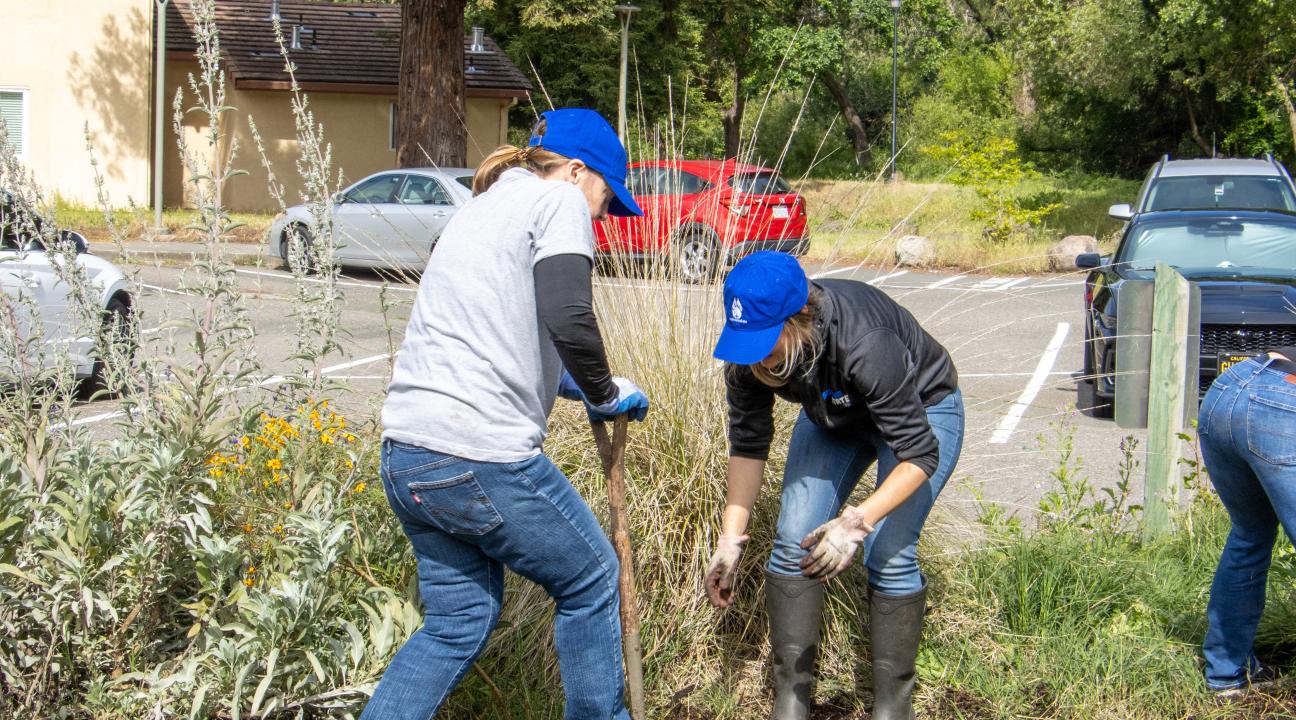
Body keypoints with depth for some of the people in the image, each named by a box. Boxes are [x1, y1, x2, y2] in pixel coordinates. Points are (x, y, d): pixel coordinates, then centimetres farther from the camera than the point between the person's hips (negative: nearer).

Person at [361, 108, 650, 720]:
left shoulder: (485, 206, 25)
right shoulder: (559, 200, -1)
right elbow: (569, 321, -17)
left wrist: (579, 388, 29)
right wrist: (606, 394, 0)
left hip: (404, 455, 9)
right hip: (477, 456, -9)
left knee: (459, 620, 18)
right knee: (590, 579, 13)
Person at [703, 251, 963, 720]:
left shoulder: (863, 343, -42)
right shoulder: (749, 352, -25)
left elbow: (920, 453, -38)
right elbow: (747, 443, -12)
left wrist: (857, 522, -50)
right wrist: (731, 538, -17)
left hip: (921, 411, -5)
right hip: (836, 415, 5)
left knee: (888, 553, -19)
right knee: (793, 541, -7)